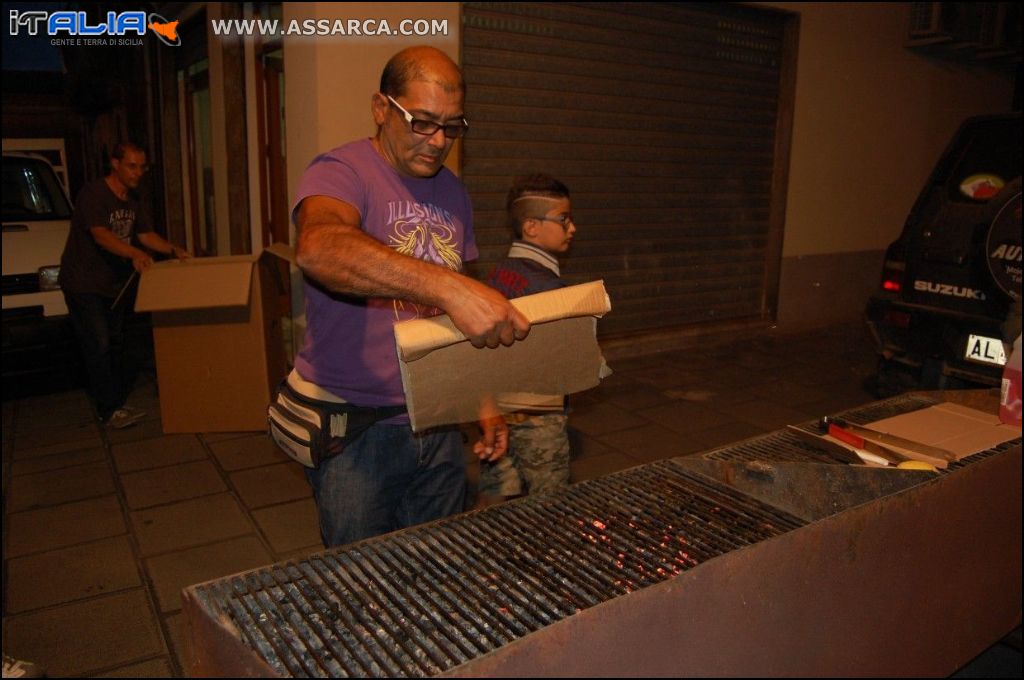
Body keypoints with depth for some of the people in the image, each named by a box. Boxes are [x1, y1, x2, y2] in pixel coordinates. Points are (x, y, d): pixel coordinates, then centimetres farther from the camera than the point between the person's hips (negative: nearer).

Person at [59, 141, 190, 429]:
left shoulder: (133, 200, 7)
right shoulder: (93, 193, -18)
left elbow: (146, 234, 8)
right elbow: (99, 234, -29)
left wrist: (173, 249, -9)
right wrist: (134, 253, -44)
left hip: (115, 283, 9)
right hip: (83, 283, -8)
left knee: (115, 343, 13)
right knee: (98, 345, -10)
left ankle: (118, 402, 22)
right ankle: (109, 410, -6)